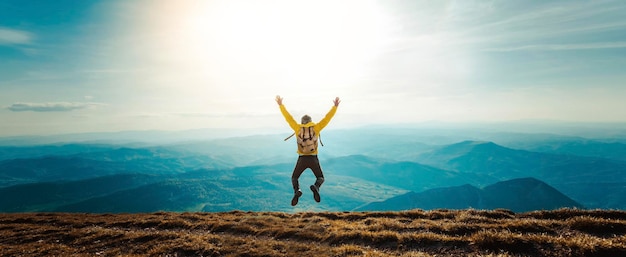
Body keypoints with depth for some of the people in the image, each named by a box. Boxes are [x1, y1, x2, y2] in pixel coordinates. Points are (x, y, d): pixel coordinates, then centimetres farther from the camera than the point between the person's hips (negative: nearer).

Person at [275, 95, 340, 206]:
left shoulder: (298, 128, -1)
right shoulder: (315, 128, -1)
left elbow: (288, 117, 4)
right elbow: (327, 118, 0)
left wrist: (281, 105, 12)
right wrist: (335, 106, 7)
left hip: (302, 159, 0)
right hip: (313, 159, 0)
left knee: (294, 178, 20)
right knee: (320, 178, 18)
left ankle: (297, 191, -15)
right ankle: (316, 187, -20)